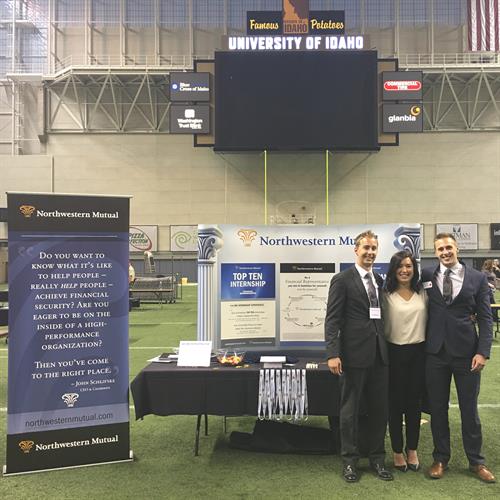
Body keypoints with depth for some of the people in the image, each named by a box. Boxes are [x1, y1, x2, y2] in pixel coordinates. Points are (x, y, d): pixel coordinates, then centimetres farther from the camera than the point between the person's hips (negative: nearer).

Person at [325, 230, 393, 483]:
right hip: (354, 353, -6)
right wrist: (333, 354, -17)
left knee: (380, 408, 14)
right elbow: (332, 319, -11)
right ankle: (349, 460, 24)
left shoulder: (380, 281, 12)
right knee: (350, 409, 8)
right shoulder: (342, 280, -7)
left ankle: (377, 458, 31)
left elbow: (381, 316, 16)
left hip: (380, 353, 6)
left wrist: (387, 347, 8)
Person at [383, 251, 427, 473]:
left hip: (419, 352, 3)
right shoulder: (386, 295, -6)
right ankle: (397, 452, 22)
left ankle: (412, 450, 28)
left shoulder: (423, 293, 5)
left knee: (414, 403, 12)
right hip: (395, 353, -3)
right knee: (396, 404, 7)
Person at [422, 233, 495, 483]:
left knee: (470, 409, 10)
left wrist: (483, 352, -8)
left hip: (466, 352, -1)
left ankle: (476, 461, 28)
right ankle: (441, 459, 27)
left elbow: (485, 318, 0)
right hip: (436, 351, 1)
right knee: (437, 408, 10)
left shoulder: (477, 278, 2)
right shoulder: (426, 277, 2)